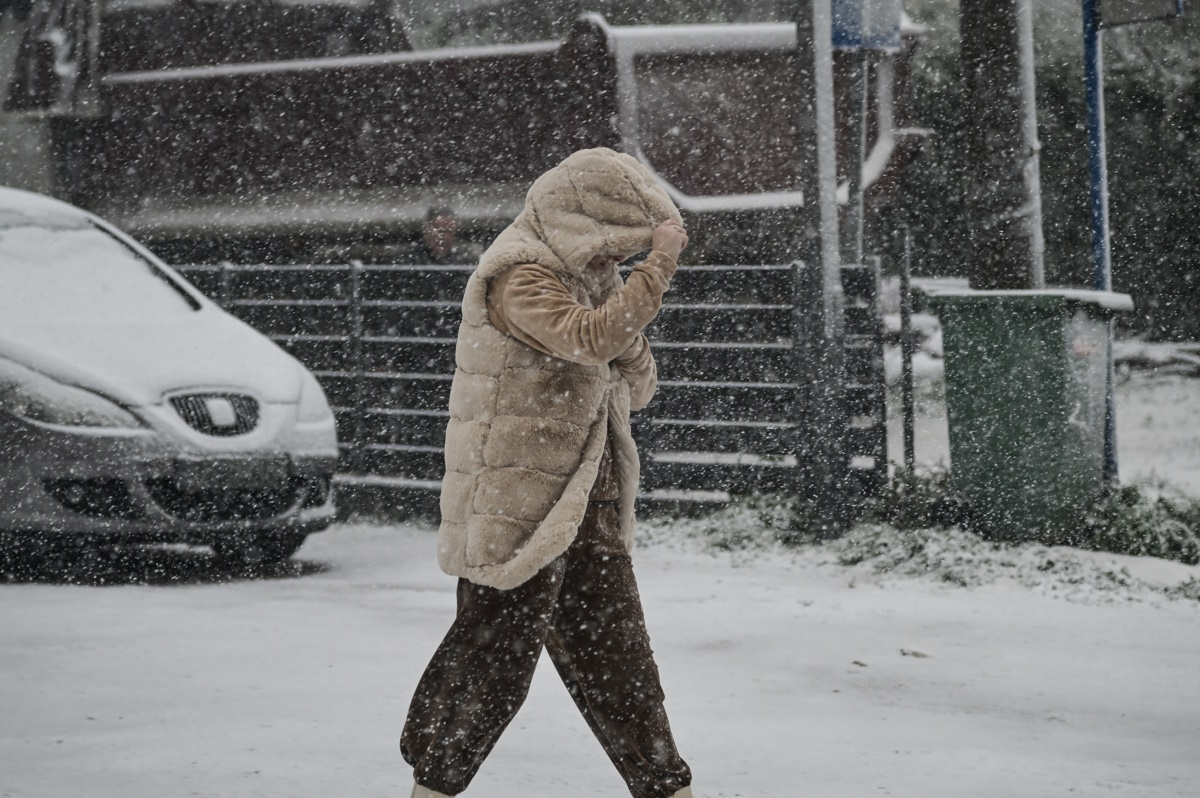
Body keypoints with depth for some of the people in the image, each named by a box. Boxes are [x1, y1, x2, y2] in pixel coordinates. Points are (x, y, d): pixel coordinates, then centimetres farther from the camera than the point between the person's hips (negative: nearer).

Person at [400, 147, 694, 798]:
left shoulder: (585, 277, 16)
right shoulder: (520, 277, -13)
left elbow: (637, 389, 15)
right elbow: (593, 337, -31)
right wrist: (661, 262, -25)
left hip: (587, 508, 9)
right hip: (520, 506, -9)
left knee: (617, 654, 11)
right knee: (496, 651, -4)